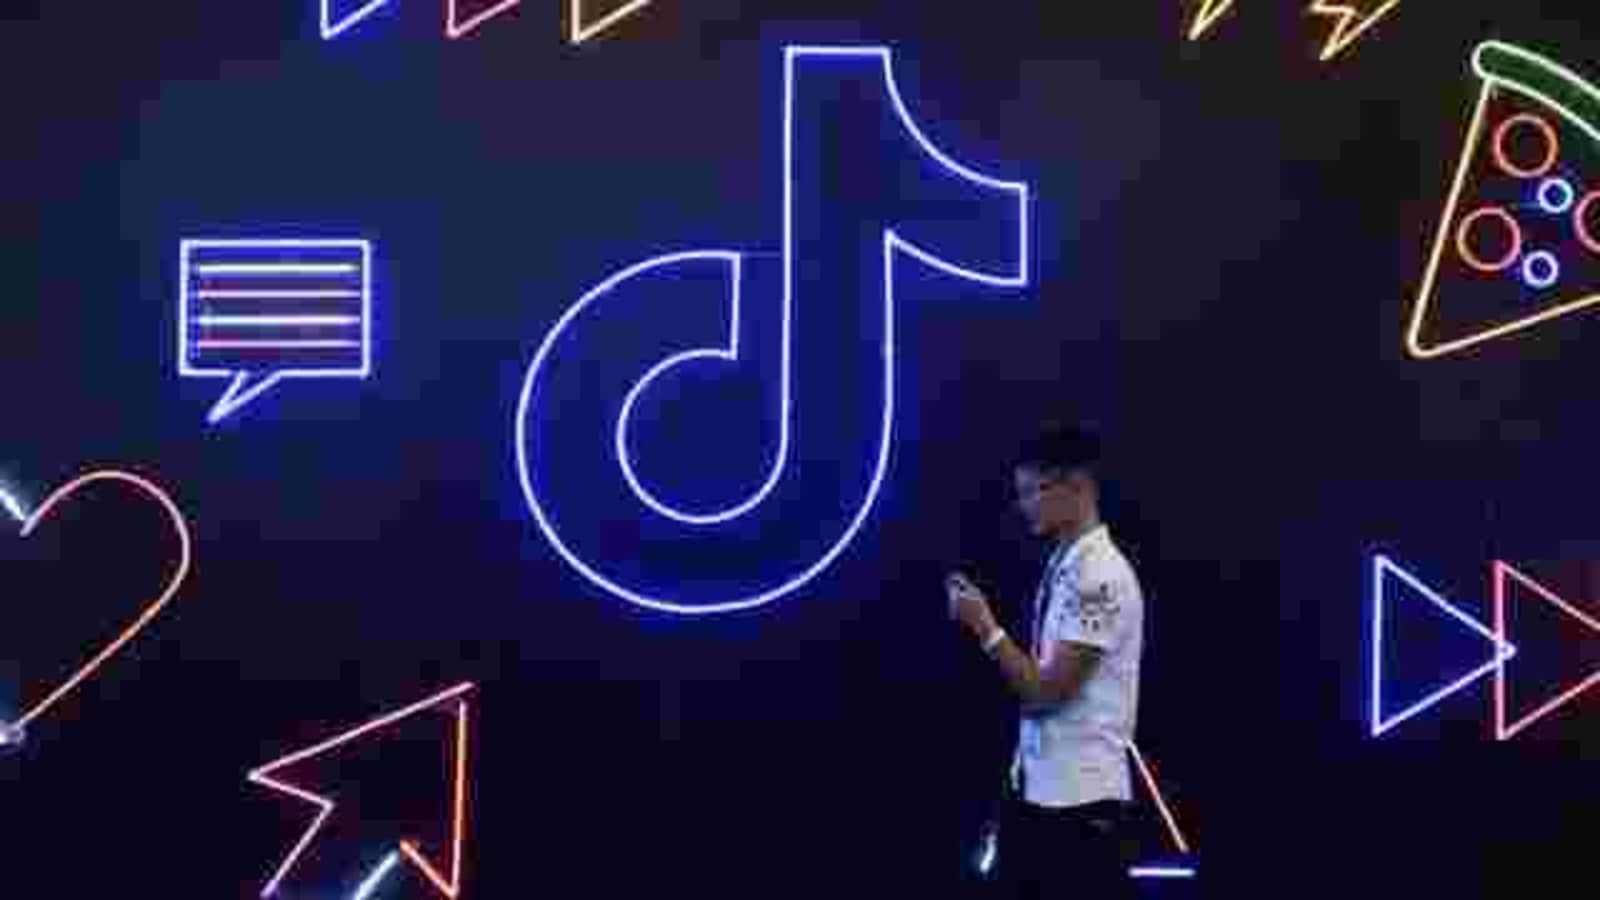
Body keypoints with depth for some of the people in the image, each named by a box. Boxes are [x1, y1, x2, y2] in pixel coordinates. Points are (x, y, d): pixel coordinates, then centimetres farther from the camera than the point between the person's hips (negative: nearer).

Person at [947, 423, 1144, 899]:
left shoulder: (1100, 575, -18)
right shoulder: (1061, 565, 10)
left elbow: (1046, 690, -19)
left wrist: (983, 623, -15)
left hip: (1080, 798, -9)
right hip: (1034, 789, 9)